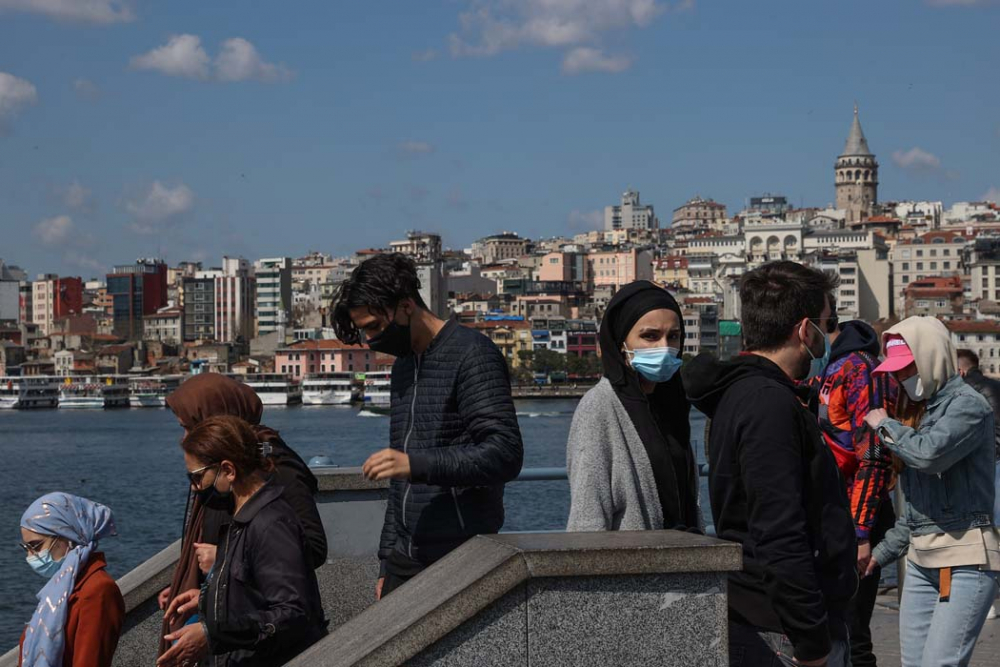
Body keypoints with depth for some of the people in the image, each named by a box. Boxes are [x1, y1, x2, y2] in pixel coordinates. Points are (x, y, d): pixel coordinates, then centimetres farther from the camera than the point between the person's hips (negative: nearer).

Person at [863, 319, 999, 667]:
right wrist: (882, 552, 23)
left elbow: (929, 453, -29)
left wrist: (885, 426, -11)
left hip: (965, 560, -9)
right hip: (921, 560, 9)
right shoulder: (917, 409, 16)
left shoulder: (968, 405, -9)